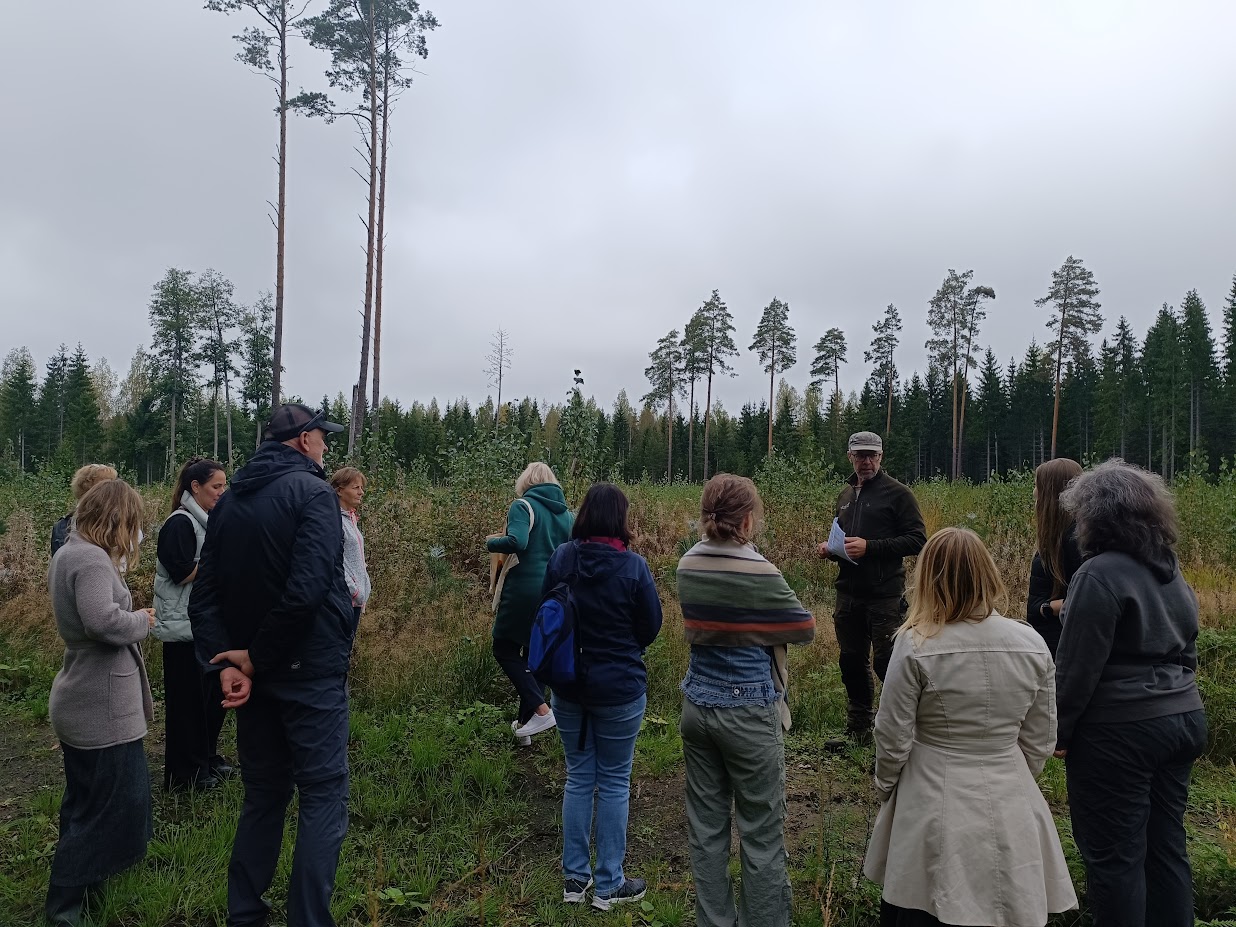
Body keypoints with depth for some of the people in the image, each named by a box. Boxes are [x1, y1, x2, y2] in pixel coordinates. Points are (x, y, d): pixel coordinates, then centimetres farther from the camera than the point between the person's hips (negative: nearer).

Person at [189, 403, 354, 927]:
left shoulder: (229, 501, 9)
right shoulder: (311, 491, -13)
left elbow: (204, 597, 4)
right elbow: (306, 588, -25)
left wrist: (224, 663, -5)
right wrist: (256, 657, -14)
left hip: (253, 672, 7)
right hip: (310, 671, -7)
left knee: (263, 795, 19)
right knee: (323, 797, 1)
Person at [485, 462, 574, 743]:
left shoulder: (523, 506, -7)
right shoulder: (566, 514, 10)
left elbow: (516, 542, -24)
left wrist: (491, 543, -5)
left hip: (524, 589, -6)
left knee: (505, 649, 8)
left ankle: (541, 710, -4)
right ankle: (525, 720, 23)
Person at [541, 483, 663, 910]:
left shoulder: (560, 558, -7)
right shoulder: (633, 566, -16)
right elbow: (651, 627, -5)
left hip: (568, 684, 4)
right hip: (619, 687, -3)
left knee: (578, 777, 17)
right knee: (614, 783, 10)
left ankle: (575, 877, 27)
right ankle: (609, 885, 22)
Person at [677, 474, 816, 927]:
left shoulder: (688, 566, 0)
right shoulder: (760, 574, -19)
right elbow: (805, 628, -6)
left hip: (697, 707, 6)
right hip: (748, 713, -6)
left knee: (706, 826, 14)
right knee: (761, 834, 8)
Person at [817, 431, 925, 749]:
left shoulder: (897, 493, -5)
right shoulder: (846, 495, 16)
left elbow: (917, 541, -12)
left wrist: (869, 547, -20)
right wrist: (830, 548, 6)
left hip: (884, 595, -7)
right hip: (848, 594, 7)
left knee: (887, 662, -3)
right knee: (852, 662, 13)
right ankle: (858, 729, 27)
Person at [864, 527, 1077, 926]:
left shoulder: (916, 646, -18)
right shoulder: (1031, 644, -7)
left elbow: (893, 738, -11)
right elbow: (1040, 741, 2)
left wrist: (885, 787, 8)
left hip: (934, 808, -3)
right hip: (1010, 808, 4)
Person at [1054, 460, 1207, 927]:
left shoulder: (1100, 574, -17)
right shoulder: (1171, 570, 10)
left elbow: (1078, 667, -17)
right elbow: (1187, 653, 18)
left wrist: (1059, 731, -8)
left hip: (1121, 731, -9)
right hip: (1184, 718, 9)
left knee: (1114, 855, 2)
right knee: (1166, 846, 17)